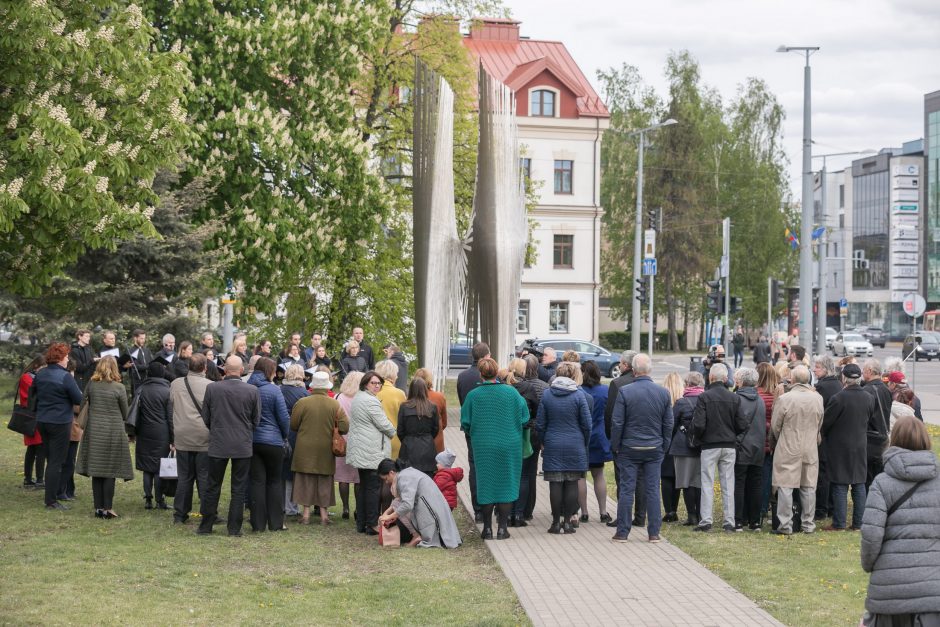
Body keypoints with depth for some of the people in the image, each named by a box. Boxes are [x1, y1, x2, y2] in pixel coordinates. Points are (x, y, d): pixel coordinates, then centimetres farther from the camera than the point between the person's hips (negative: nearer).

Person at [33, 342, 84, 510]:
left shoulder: (40, 375, 5)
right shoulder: (65, 377, -16)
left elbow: (34, 395, 17)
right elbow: (79, 400, -14)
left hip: (42, 421, 7)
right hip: (60, 423, -7)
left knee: (50, 461, 17)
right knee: (57, 462, -1)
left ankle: (50, 498, 21)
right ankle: (51, 501, -1)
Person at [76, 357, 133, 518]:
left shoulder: (91, 385, -2)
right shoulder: (118, 388, -9)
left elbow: (86, 405, 8)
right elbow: (124, 413, 0)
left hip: (94, 430, 3)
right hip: (113, 431, -3)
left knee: (96, 470, 7)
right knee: (110, 471, 1)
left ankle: (98, 507, 9)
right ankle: (107, 508, -1)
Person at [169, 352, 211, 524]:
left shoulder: (175, 384, 4)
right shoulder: (210, 386, -9)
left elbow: (171, 406, 12)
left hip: (182, 438, 3)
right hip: (204, 439, -3)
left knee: (184, 477, 11)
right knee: (205, 478, 2)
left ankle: (180, 515, 13)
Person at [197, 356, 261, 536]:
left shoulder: (212, 388, -7)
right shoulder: (252, 391, -8)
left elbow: (205, 417, 2)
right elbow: (257, 420, 1)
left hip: (218, 445, 1)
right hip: (243, 446, -1)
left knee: (213, 487, 10)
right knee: (239, 489, 7)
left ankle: (206, 525, 15)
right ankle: (234, 527, 8)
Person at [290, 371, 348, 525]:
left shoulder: (302, 403, -9)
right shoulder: (335, 405, -5)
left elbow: (292, 425, -3)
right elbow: (344, 427, -7)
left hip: (305, 449, -1)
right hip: (326, 449, 1)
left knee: (306, 480, 7)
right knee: (325, 481, 10)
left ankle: (306, 513, 7)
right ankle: (324, 514, 11)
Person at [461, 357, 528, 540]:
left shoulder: (473, 395, -8)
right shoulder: (511, 392, -7)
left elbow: (465, 423, -4)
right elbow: (524, 417, 0)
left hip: (483, 447, 0)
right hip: (508, 446, 0)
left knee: (486, 485, 8)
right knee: (506, 484, 7)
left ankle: (487, 528, 8)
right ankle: (502, 527, 5)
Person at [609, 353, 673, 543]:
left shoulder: (624, 392, -11)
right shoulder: (663, 393, -1)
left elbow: (617, 423, -9)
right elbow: (668, 424, 5)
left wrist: (615, 447, 2)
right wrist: (664, 447, 14)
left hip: (629, 449, -2)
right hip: (654, 449, 2)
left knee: (626, 489, 3)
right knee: (653, 490, 6)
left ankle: (622, 532, 5)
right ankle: (654, 532, 8)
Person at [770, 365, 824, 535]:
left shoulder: (784, 399, -15)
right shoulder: (817, 398, -2)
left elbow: (775, 426, -4)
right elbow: (820, 425, 11)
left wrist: (778, 441, 16)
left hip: (787, 450, -4)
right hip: (810, 449, 4)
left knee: (785, 487, 2)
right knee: (809, 488, 12)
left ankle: (785, 525, 2)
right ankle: (808, 524, 17)